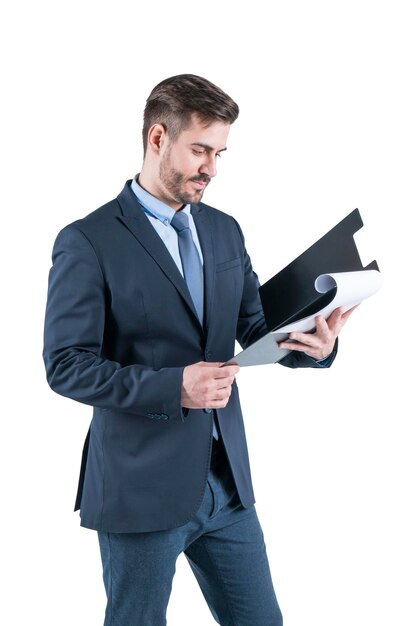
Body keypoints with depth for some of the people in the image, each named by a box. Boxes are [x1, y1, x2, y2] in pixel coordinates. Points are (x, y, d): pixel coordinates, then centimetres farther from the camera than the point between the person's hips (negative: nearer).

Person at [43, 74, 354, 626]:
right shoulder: (87, 242, -9)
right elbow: (67, 365, -13)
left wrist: (312, 344, -14)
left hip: (226, 479, 6)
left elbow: (257, 330, 9)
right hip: (142, 487, -5)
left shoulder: (225, 231, 10)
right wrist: (172, 388, -24)